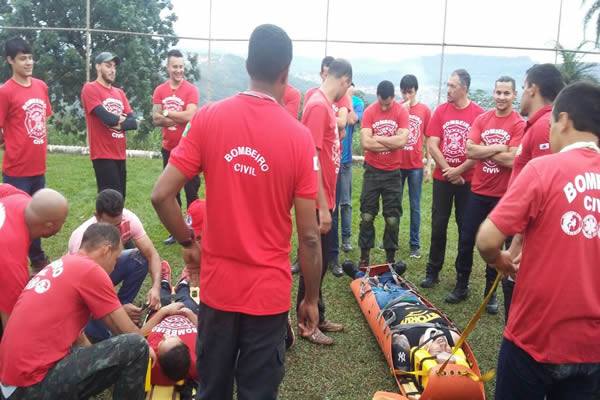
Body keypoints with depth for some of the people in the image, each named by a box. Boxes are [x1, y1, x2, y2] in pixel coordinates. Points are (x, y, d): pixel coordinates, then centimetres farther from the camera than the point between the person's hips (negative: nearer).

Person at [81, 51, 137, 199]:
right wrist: (120, 118, 1)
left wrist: (119, 125, -12)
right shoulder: (90, 88, -5)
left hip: (120, 154, 7)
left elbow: (133, 122, 6)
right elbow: (106, 117, -18)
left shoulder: (119, 92, 17)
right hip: (103, 155, -7)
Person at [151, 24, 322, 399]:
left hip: (217, 284, 2)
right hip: (269, 291, -1)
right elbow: (309, 236, -10)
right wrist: (312, 299, 3)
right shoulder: (299, 135, -12)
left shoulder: (208, 118, -8)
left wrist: (188, 242, 8)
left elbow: (161, 195, -9)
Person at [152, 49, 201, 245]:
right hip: (168, 148, 5)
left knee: (191, 190, 1)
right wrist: (179, 117, -16)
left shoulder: (191, 90, -8)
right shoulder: (160, 90, 5)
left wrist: (166, 113, -9)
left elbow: (190, 116, -21)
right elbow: (156, 119, -3)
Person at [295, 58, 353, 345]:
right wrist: (323, 207, -22)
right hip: (318, 203, -9)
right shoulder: (318, 106, -18)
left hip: (324, 200, 9)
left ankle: (317, 318, 31)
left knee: (321, 261, 17)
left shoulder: (325, 105, 11)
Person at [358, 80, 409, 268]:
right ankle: (364, 257, 16)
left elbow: (402, 140, -17)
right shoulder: (369, 112, -5)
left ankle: (391, 258, 19)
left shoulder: (402, 112, -5)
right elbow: (365, 143, -15)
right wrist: (392, 143, -12)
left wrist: (377, 138, -11)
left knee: (392, 219, 6)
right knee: (367, 216, 6)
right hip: (372, 171, 0)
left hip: (393, 173, 0)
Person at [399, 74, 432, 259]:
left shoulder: (425, 110, 2)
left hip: (416, 165, -1)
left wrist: (429, 164, 2)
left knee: (415, 207, 5)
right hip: (396, 164, 1)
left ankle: (415, 244, 12)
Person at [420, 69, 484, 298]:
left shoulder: (478, 114, -7)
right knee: (438, 227, 9)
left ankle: (462, 283, 12)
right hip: (442, 178, 3)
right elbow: (432, 145, -2)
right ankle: (433, 272, 23)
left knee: (466, 230, 5)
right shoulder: (441, 111, 2)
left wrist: (458, 170, -12)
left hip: (467, 180, -2)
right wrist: (448, 170, -10)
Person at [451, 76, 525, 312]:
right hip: (478, 191, 4)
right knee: (466, 240, 9)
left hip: (503, 195, -3)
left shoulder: (520, 124, -9)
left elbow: (511, 160, -18)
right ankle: (462, 284, 27)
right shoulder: (482, 119, 4)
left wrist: (482, 149, -10)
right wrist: (497, 147, -15)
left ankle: (490, 292, 24)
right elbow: (469, 151, -6)